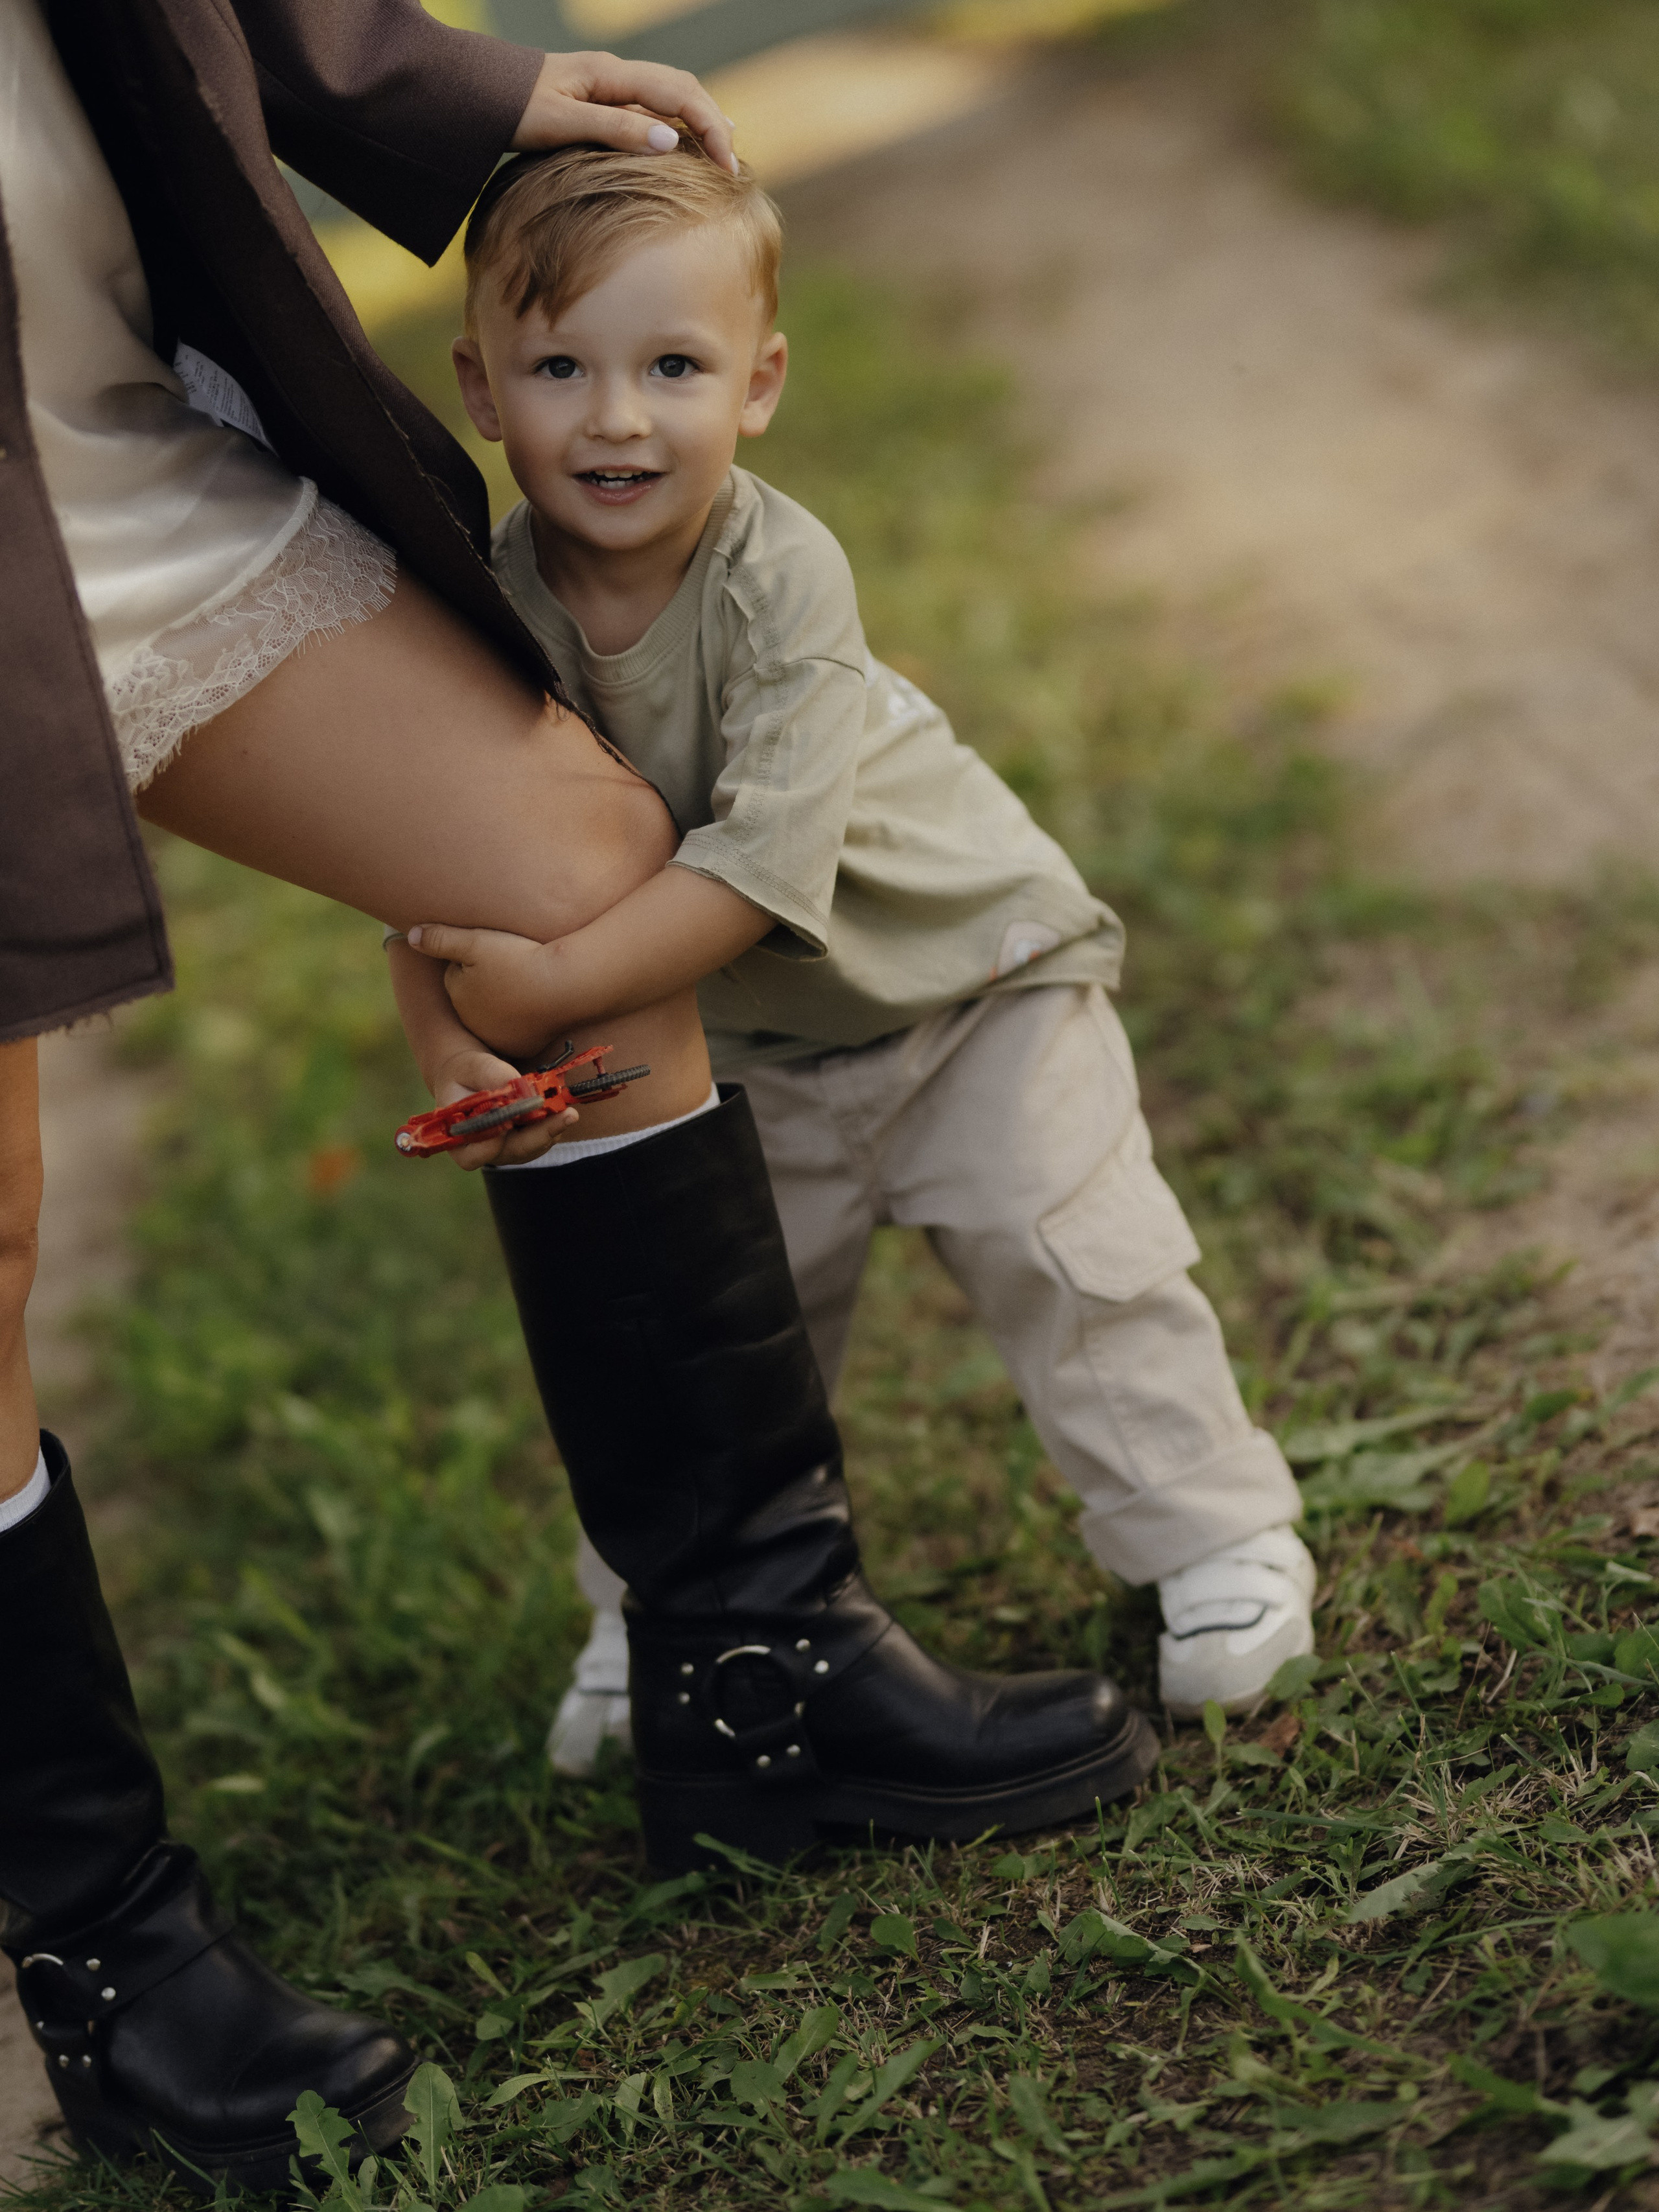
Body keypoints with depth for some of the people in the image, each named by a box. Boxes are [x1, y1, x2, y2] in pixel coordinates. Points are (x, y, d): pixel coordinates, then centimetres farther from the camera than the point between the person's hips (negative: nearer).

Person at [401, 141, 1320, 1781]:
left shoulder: (781, 574, -32)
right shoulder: (488, 607, -19)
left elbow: (766, 856, -40)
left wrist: (555, 986, -44)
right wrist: (455, 1046, -34)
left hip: (960, 961, -4)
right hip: (746, 1035, 4)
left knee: (1066, 1249, -4)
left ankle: (1219, 1536, 17)